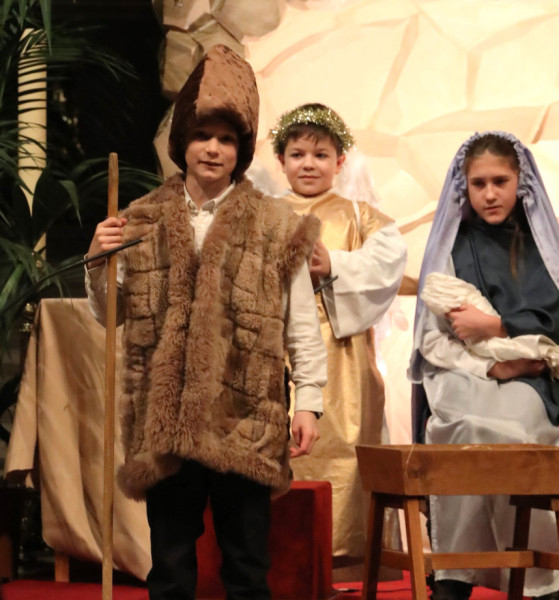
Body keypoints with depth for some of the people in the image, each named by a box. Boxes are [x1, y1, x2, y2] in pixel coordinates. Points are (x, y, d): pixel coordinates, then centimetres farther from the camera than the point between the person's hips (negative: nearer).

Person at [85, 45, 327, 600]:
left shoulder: (275, 226, 1)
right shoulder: (142, 222, 8)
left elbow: (302, 324, 1)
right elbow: (109, 316, 13)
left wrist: (308, 400, -4)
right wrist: (98, 265, -5)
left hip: (245, 426, -2)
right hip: (164, 425, 2)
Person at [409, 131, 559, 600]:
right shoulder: (451, 248, 12)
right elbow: (432, 340, 5)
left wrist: (494, 326, -8)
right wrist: (491, 367, -11)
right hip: (462, 381, -1)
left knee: (516, 415, -35)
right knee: (485, 427, -35)